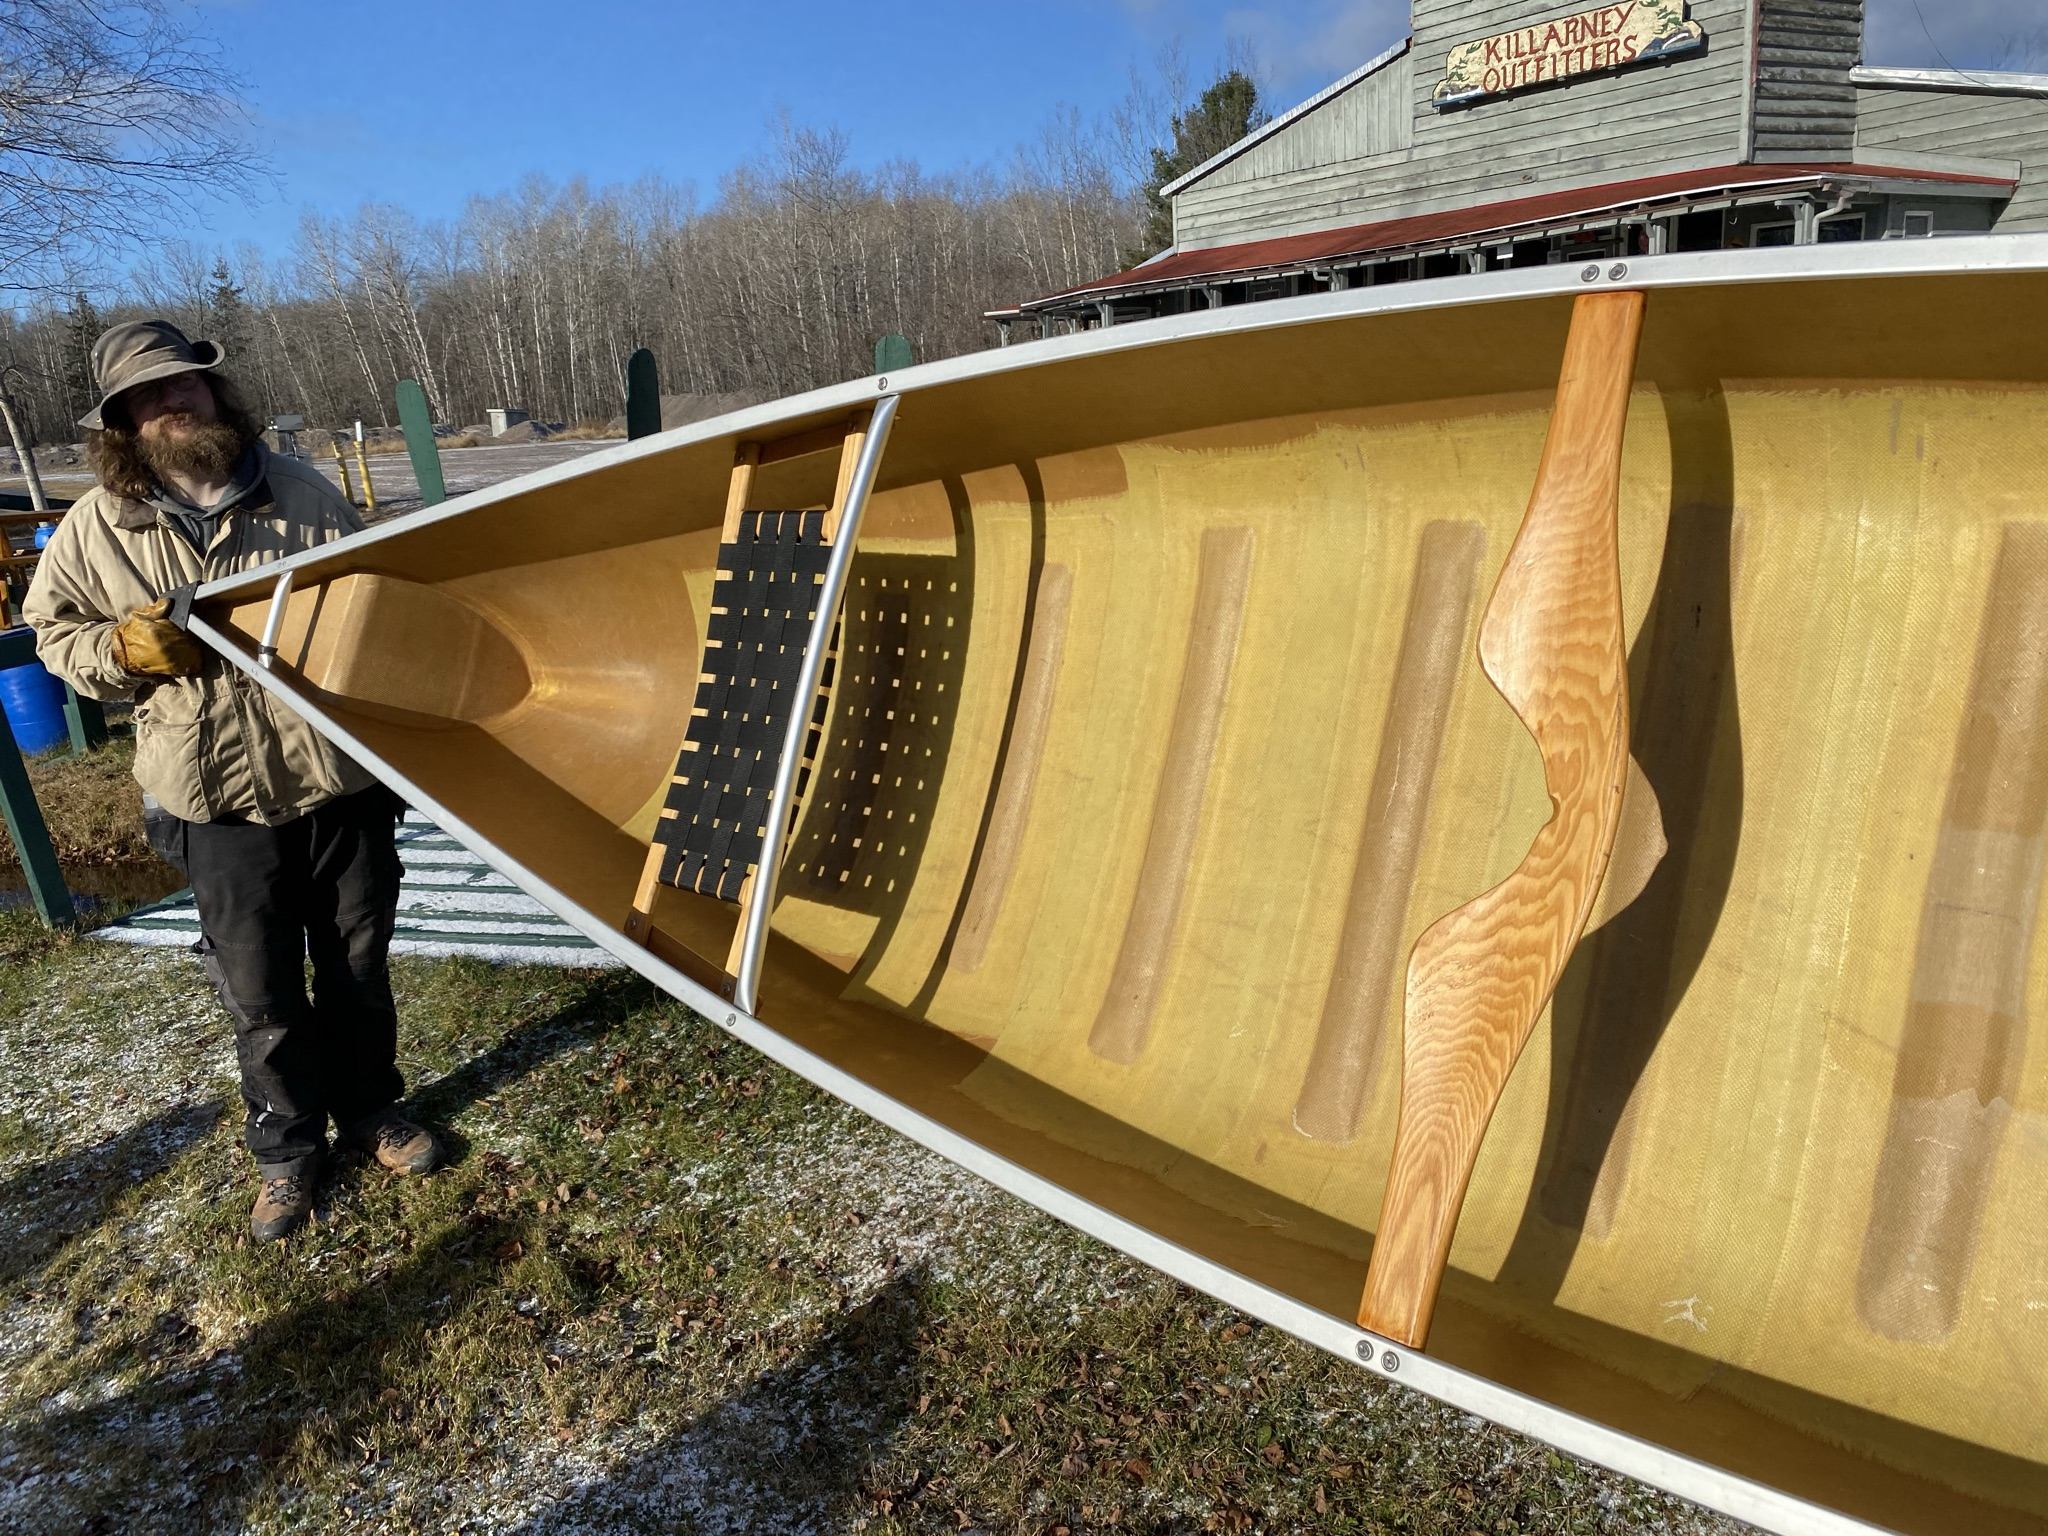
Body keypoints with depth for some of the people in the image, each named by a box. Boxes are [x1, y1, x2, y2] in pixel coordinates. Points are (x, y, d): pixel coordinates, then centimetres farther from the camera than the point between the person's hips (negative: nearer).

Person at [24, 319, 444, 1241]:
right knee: (260, 996, 9)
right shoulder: (97, 527, 0)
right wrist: (126, 648, -11)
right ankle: (286, 1147, 31)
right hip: (217, 801, 0)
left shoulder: (300, 494, 1)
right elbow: (53, 631, 11)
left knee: (358, 965, 15)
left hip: (342, 781, 1)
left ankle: (370, 1107, 38)